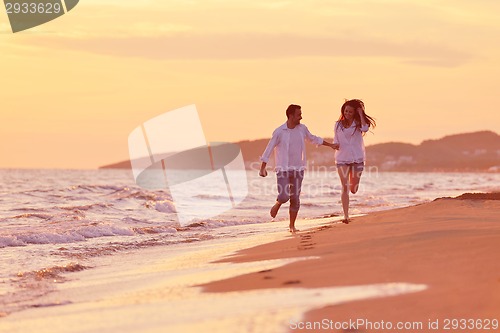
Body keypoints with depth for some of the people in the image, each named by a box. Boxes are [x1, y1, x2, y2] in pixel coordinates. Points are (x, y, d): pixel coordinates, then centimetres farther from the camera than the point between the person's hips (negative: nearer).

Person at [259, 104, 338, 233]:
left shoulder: (302, 128, 3)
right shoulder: (279, 132, -10)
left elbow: (313, 138, 22)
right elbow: (269, 149, -7)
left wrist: (330, 145, 29)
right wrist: (263, 168, -12)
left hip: (298, 169, 4)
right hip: (283, 169, -4)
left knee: (295, 199, 1)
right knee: (284, 196, -16)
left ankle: (292, 225, 14)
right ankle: (278, 204, 20)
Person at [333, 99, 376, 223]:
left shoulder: (358, 124, 2)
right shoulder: (338, 125, 7)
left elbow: (365, 129, -21)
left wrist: (361, 114, -15)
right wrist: (336, 145, -8)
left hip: (357, 158, 0)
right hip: (342, 159, 0)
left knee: (353, 189, 6)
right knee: (345, 187, -11)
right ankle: (346, 216, -10)